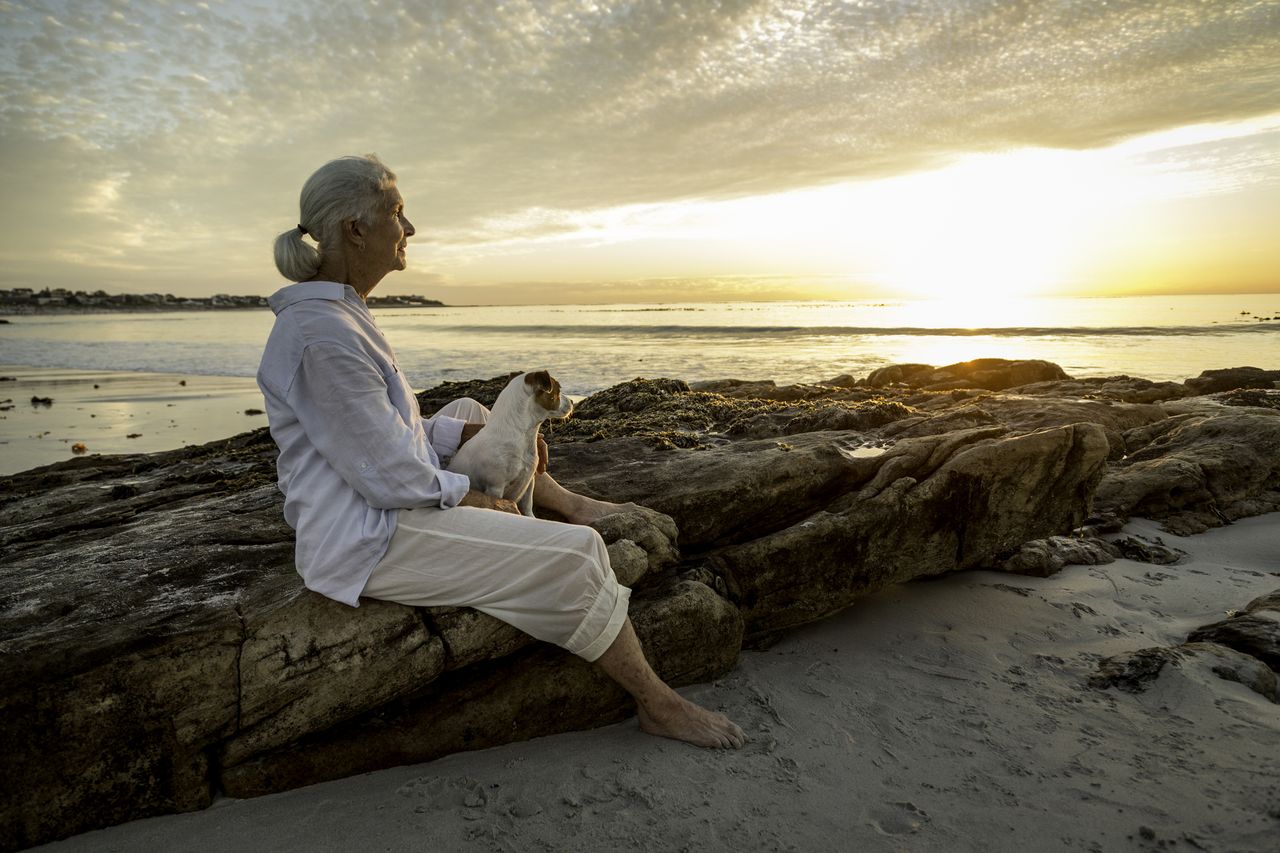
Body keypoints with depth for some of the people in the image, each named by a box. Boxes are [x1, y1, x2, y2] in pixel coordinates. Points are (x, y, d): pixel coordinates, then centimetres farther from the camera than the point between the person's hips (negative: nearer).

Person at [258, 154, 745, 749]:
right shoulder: (324, 333, -26)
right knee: (574, 555, -14)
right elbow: (391, 476, -24)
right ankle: (659, 705, 4)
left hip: (369, 511, 11)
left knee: (466, 414, 25)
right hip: (368, 543, -11)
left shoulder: (335, 310, 7)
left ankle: (571, 504, 33)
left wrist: (478, 432, 6)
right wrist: (480, 502, -10)